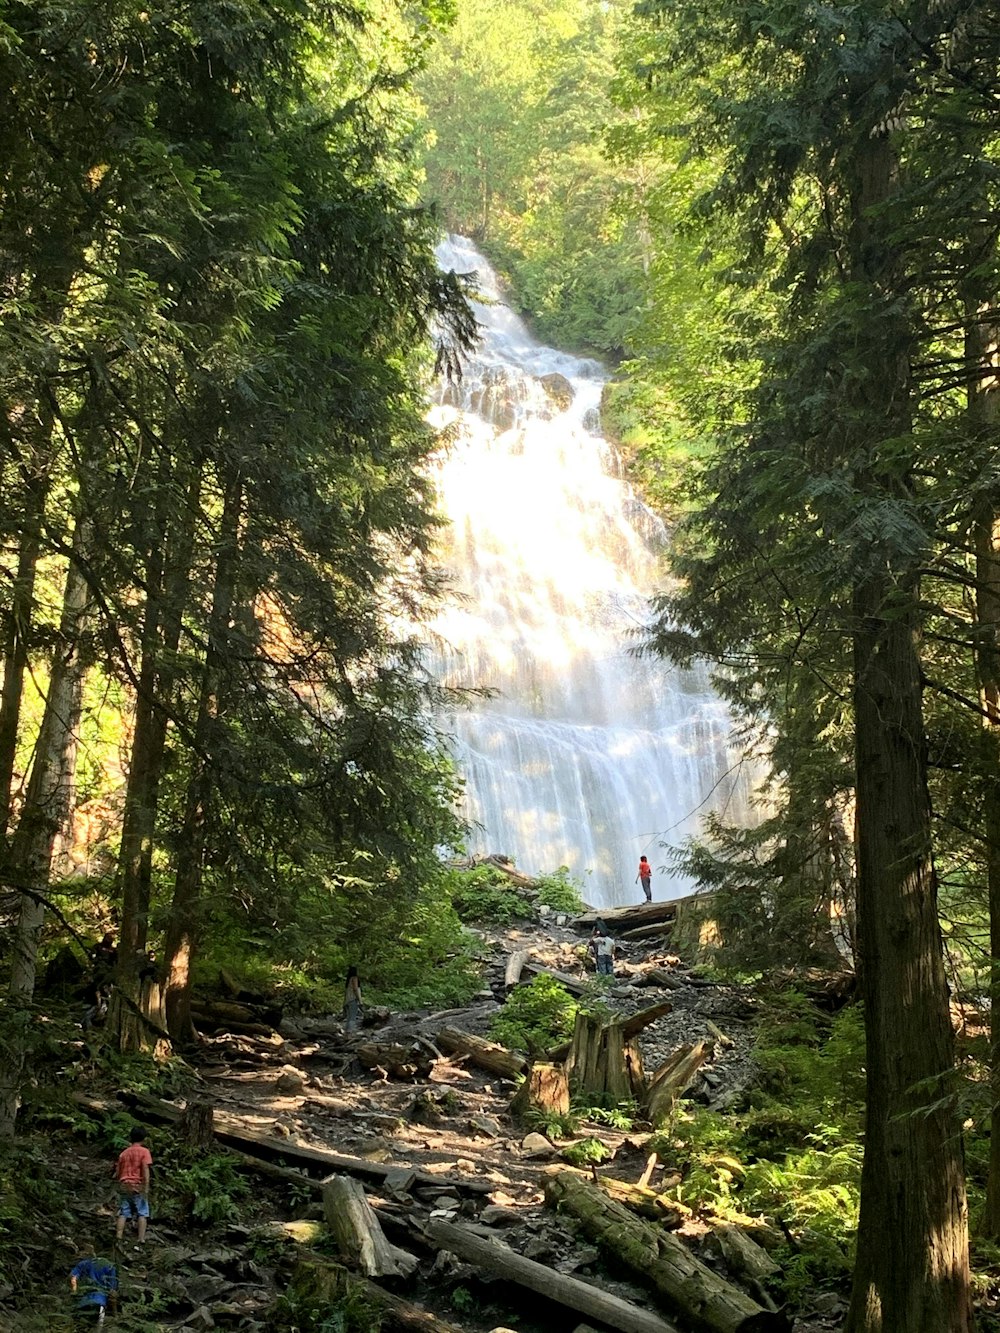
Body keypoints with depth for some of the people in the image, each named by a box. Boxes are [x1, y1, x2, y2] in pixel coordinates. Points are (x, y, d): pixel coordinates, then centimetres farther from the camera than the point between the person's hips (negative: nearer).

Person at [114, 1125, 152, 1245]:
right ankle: (141, 1240, -9)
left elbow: (117, 1173, 15)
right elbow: (145, 1170, -12)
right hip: (138, 1186, -5)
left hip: (124, 1186, 5)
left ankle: (118, 1238, 0)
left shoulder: (124, 1153, 14)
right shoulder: (144, 1151, -2)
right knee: (142, 1214, -1)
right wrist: (146, 1189, -14)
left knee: (123, 1214, 7)